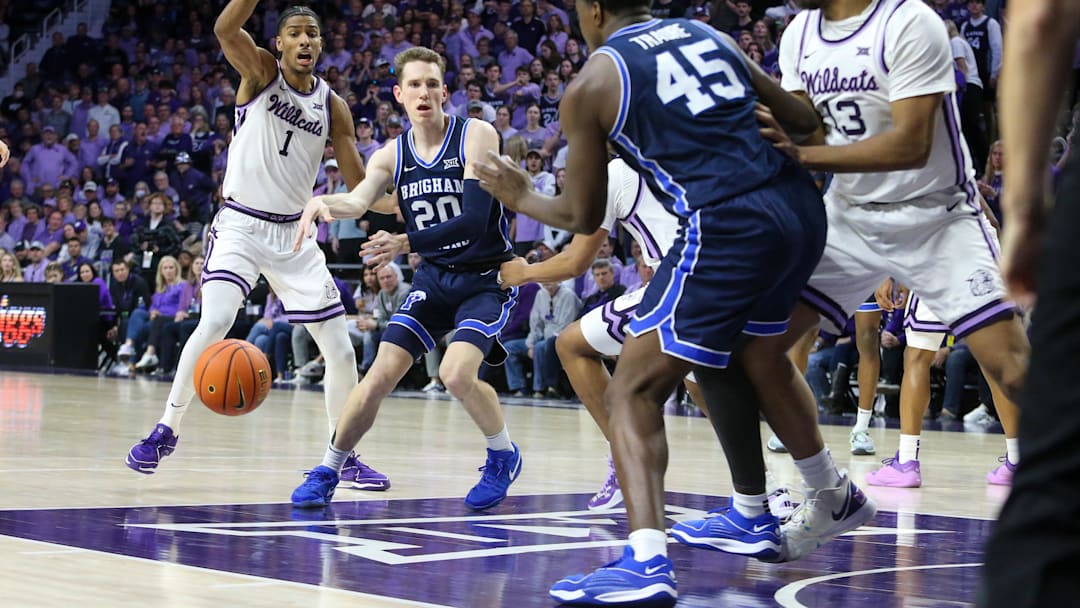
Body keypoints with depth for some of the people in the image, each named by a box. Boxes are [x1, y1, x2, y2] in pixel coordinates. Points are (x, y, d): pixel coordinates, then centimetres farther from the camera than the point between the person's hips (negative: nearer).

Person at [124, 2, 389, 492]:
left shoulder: (333, 106, 4)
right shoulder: (261, 71, -5)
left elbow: (360, 185, 6)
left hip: (294, 235, 4)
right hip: (240, 226, -4)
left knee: (340, 351, 1)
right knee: (214, 324, -25)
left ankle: (342, 454, 19)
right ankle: (166, 430, -9)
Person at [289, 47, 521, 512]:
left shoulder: (476, 136, -15)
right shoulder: (392, 155, 1)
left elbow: (474, 220, -24)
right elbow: (360, 200, -18)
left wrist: (405, 243, -33)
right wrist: (322, 202, -41)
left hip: (487, 277, -4)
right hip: (434, 277, 5)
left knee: (457, 374, -24)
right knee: (380, 375, -5)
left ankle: (504, 456, 3)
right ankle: (327, 471, 11)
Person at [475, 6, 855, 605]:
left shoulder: (591, 84, 4)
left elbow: (584, 216, 12)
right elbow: (805, 122, 19)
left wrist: (520, 198, 30)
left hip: (728, 230, -7)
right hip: (802, 211, 7)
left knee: (633, 392, -2)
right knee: (734, 355, 31)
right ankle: (752, 517, 47)